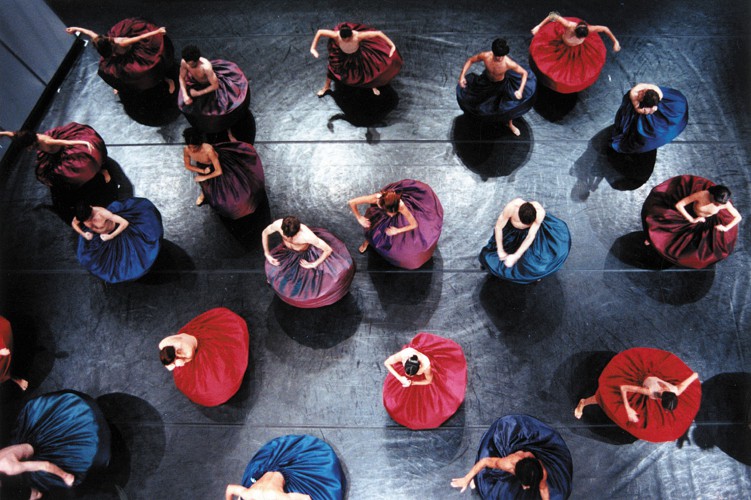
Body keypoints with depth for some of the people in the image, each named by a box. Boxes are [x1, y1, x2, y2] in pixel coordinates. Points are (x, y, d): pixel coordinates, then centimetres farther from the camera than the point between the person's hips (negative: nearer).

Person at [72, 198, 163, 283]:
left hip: (115, 230, -6)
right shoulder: (81, 214, -26)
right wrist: (83, 234, -20)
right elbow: (73, 223, -1)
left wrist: (111, 236, -38)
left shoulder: (102, 213, -42)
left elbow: (125, 223, -44)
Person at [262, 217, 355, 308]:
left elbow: (328, 250, -32)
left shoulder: (307, 235, -44)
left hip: (307, 255, -3)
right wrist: (267, 254, -10)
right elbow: (265, 233, -10)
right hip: (289, 253, 3)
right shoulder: (278, 224, -34)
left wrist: (314, 264, -23)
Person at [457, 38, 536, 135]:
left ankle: (510, 124, 39)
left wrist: (520, 90, -38)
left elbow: (525, 73, -27)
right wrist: (462, 76, -26)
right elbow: (470, 60, -16)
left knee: (509, 104, 4)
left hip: (502, 83, -2)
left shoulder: (509, 63, -40)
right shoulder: (485, 56, -35)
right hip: (486, 81, 2)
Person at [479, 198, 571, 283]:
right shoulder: (511, 207, -40)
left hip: (531, 231, 0)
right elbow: (498, 227, -25)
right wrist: (500, 251, -20)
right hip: (513, 233, 0)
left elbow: (530, 237, -33)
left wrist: (516, 256, -37)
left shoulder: (540, 211, -39)